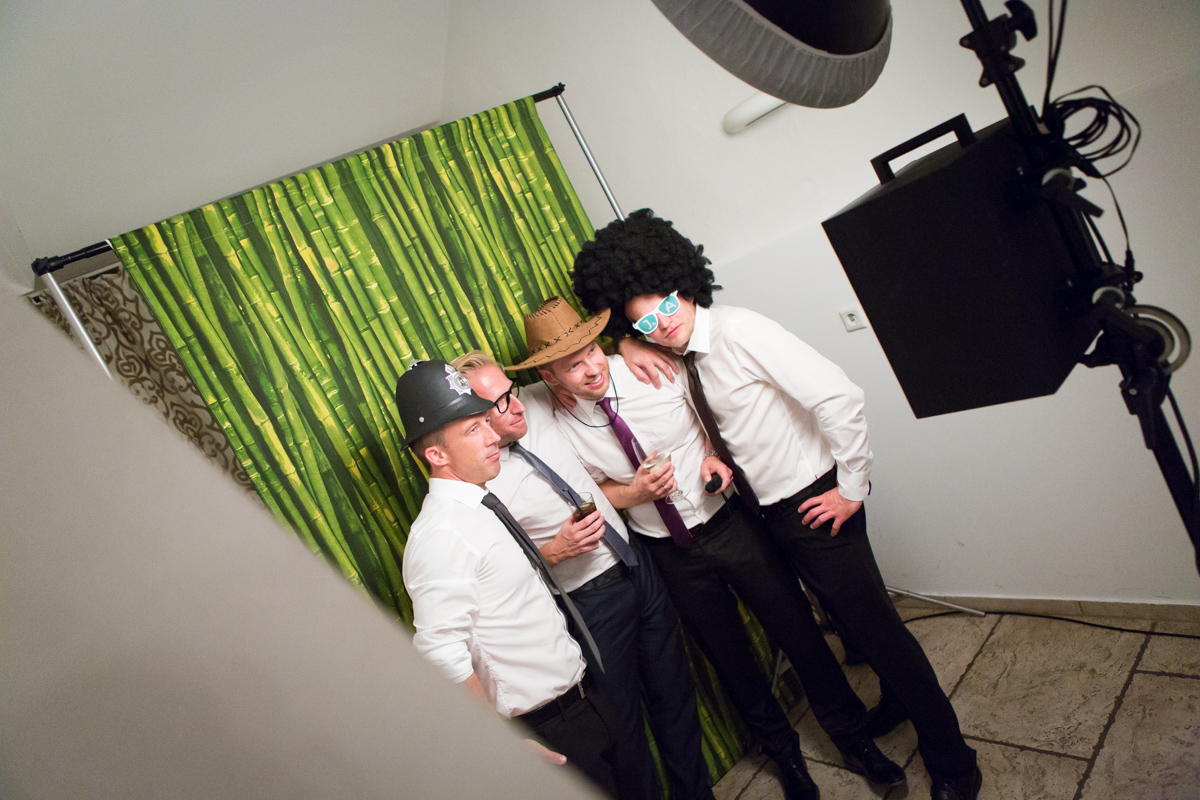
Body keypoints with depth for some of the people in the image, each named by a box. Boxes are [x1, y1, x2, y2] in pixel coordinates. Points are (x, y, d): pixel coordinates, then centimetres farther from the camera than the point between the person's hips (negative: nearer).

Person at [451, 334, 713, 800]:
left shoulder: (535, 405, -5)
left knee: (674, 692, 22)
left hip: (637, 566, 7)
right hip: (590, 601, -7)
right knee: (622, 720, 12)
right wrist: (556, 551, -25)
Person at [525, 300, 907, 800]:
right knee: (728, 657, 17)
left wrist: (715, 453, -15)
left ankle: (850, 734, 37)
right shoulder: (563, 430, -13)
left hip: (730, 524, 0)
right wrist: (635, 493, -17)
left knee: (797, 629, 10)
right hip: (670, 556, 1)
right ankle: (783, 751, 44)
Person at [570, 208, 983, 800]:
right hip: (768, 510, 8)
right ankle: (897, 702, 51)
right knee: (843, 616, 25)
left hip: (813, 503, -8)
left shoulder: (739, 331, -24)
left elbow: (839, 397, -27)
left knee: (872, 623, 3)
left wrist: (852, 488, -20)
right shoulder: (680, 353, 0)